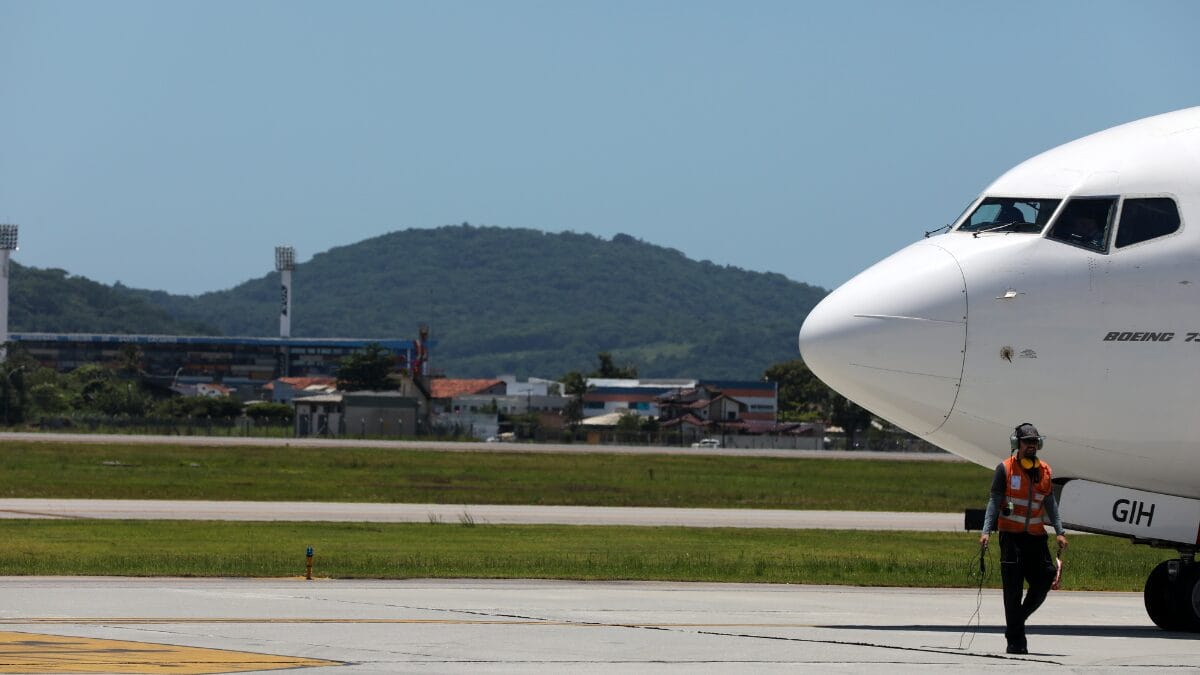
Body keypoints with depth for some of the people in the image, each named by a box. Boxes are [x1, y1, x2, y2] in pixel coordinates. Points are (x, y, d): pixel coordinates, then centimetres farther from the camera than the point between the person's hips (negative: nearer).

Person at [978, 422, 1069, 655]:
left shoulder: (1044, 471, 10)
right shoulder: (1005, 469, -3)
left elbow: (1050, 503, 13)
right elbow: (994, 501, -4)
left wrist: (1059, 532, 5)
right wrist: (986, 531, -13)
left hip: (1036, 536, 4)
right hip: (1011, 536, -4)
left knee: (1044, 579, -1)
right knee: (1013, 589, -3)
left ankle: (1017, 619, 22)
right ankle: (1016, 641, 1)